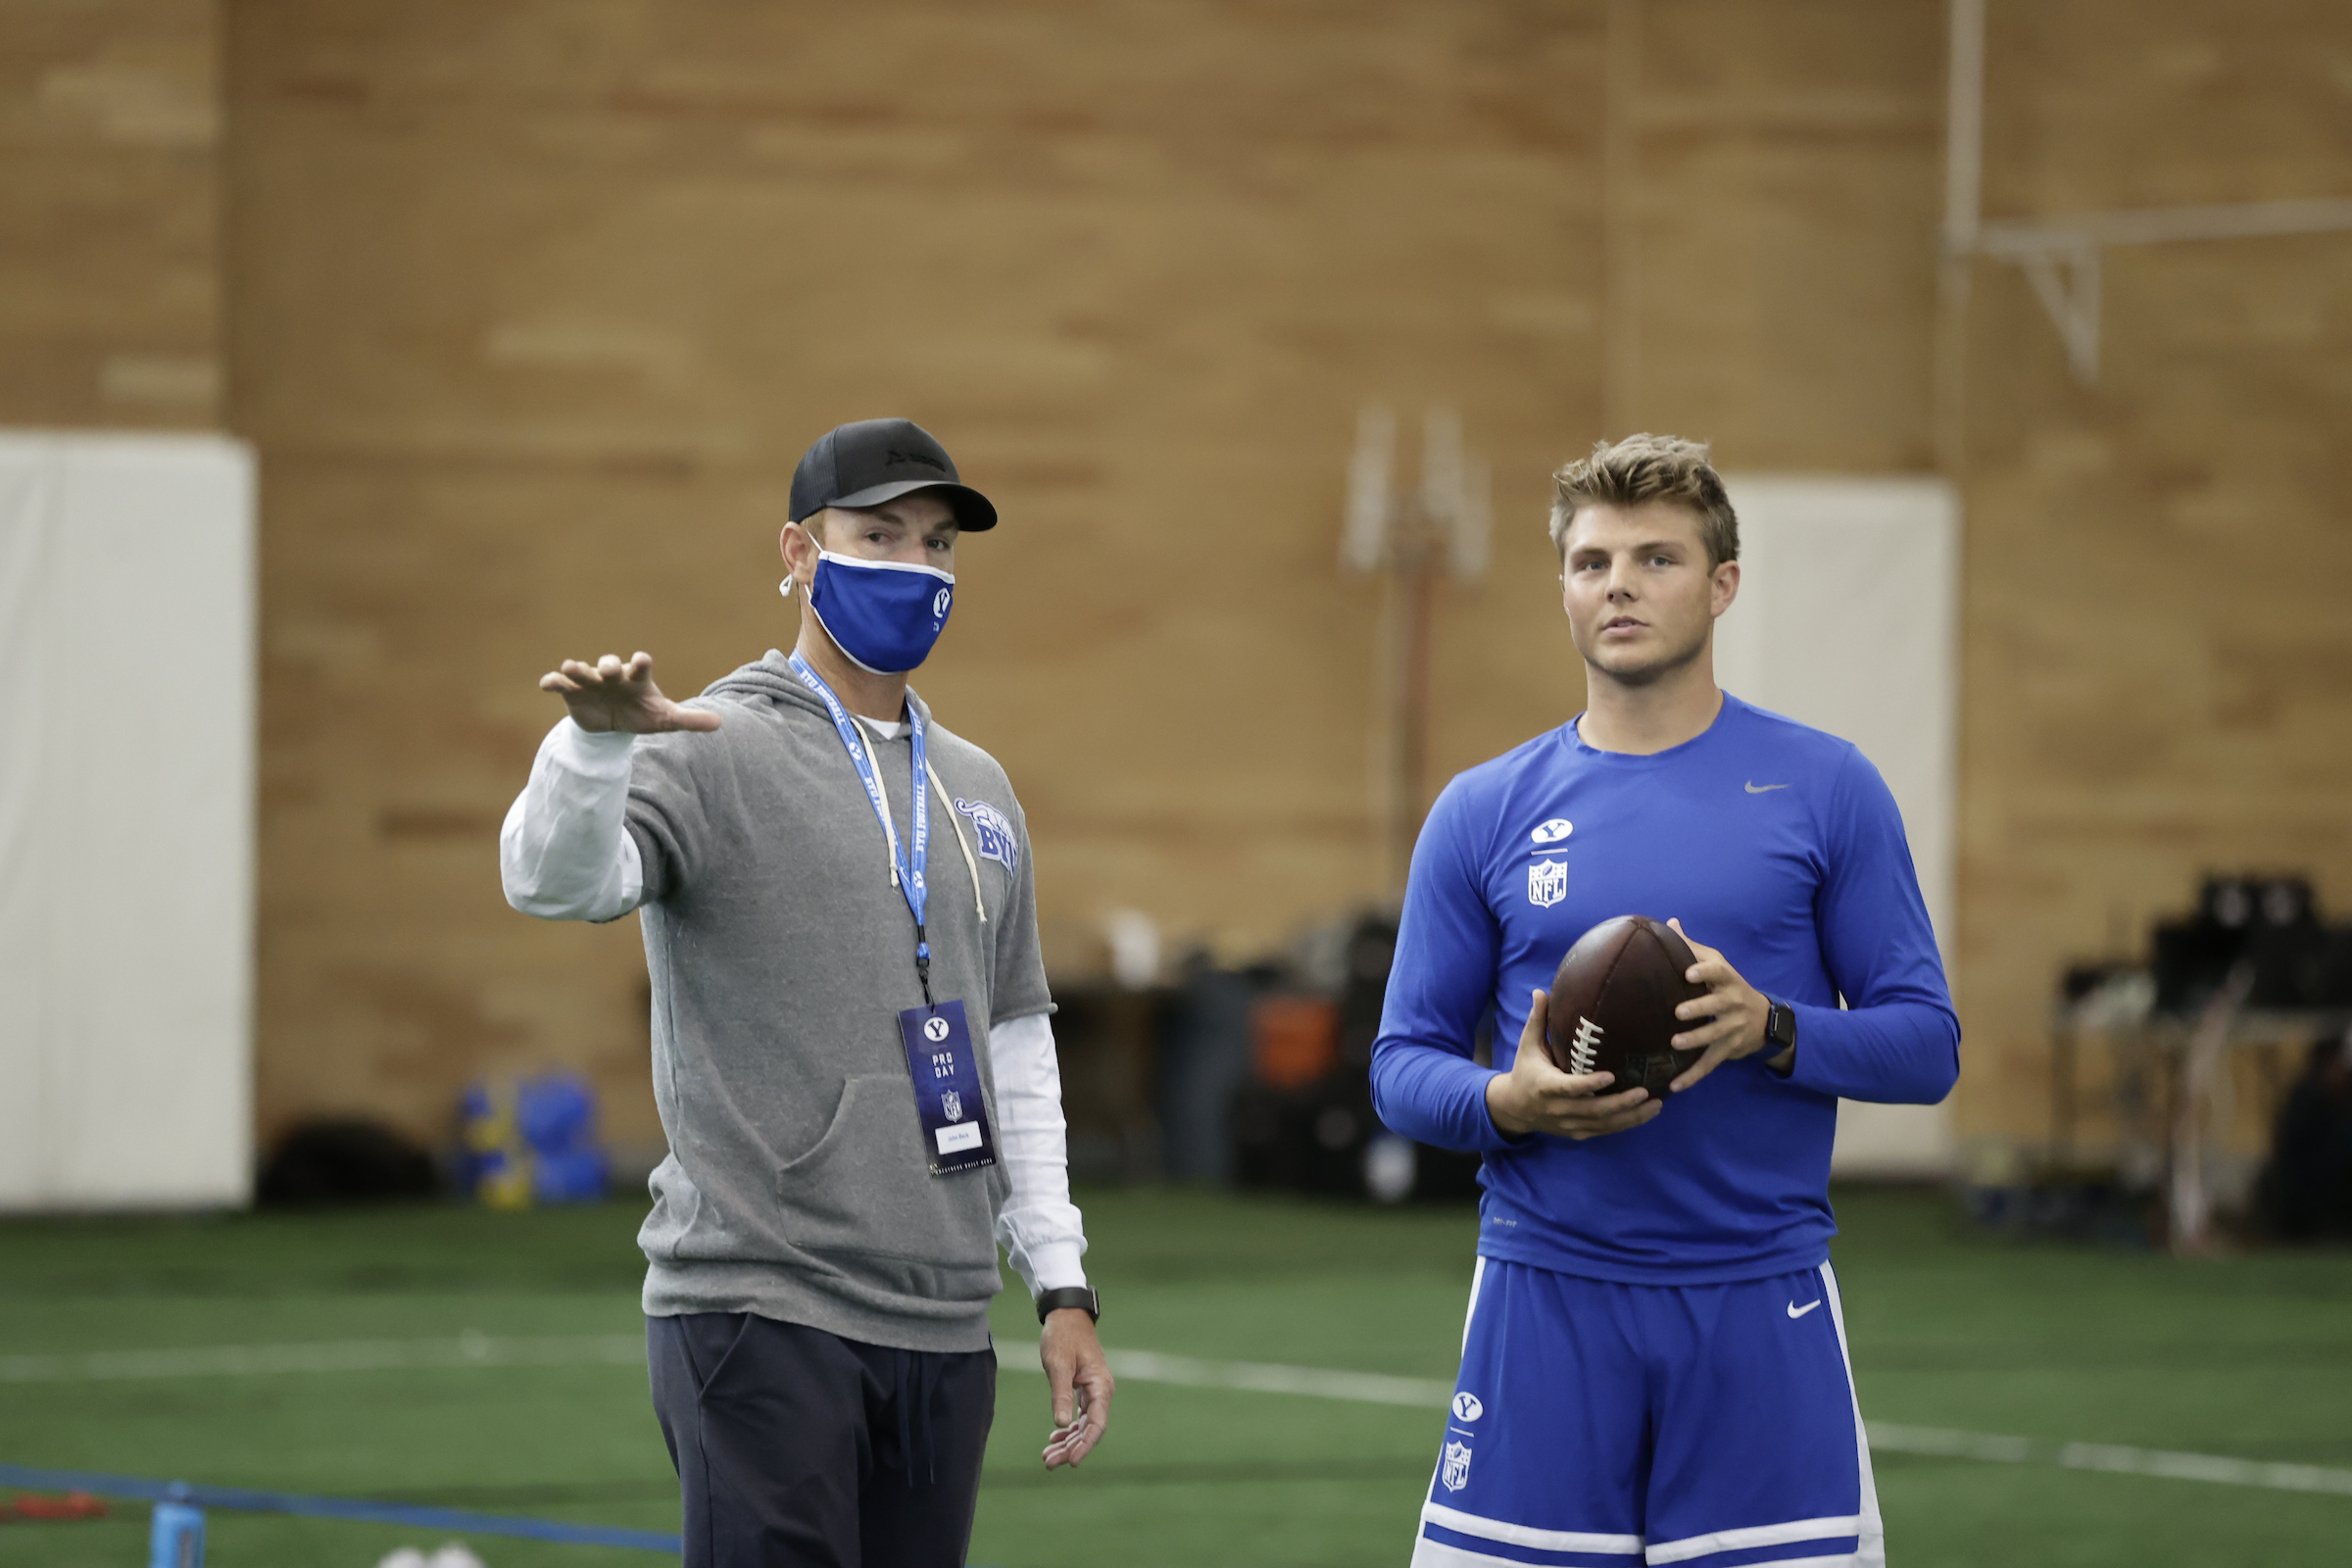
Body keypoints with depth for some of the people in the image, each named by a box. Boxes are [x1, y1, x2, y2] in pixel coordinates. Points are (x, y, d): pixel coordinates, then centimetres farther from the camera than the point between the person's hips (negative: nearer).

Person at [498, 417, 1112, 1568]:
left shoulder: (976, 791, 18)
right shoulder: (713, 754, -3)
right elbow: (555, 881, -22)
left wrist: (1061, 1284, 16)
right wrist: (596, 738, -43)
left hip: (941, 1331, 7)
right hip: (762, 1312, -6)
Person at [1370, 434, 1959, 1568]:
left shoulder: (1827, 789, 3)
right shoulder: (1483, 812, 7)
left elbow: (1925, 1045, 2)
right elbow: (1402, 1066, 8)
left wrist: (1767, 1029, -16)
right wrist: (1509, 1102, -13)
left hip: (1762, 1304, -1)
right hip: (1544, 1297, 1)